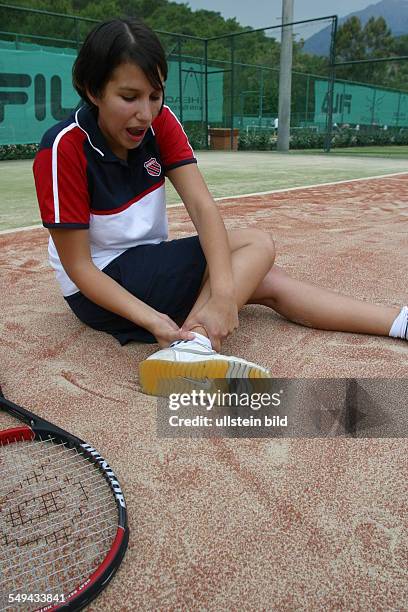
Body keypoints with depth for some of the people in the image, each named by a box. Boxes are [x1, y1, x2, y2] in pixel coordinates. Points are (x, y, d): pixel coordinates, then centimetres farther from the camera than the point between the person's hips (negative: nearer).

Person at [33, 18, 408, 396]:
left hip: (150, 265, 6)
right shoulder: (63, 149, -22)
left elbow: (202, 207, -18)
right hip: (101, 288, -6)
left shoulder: (160, 122, -7)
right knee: (255, 245, -20)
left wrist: (223, 293, -32)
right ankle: (190, 347, -30)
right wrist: (150, 319, -32)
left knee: (270, 282, -6)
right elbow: (78, 266, -20)